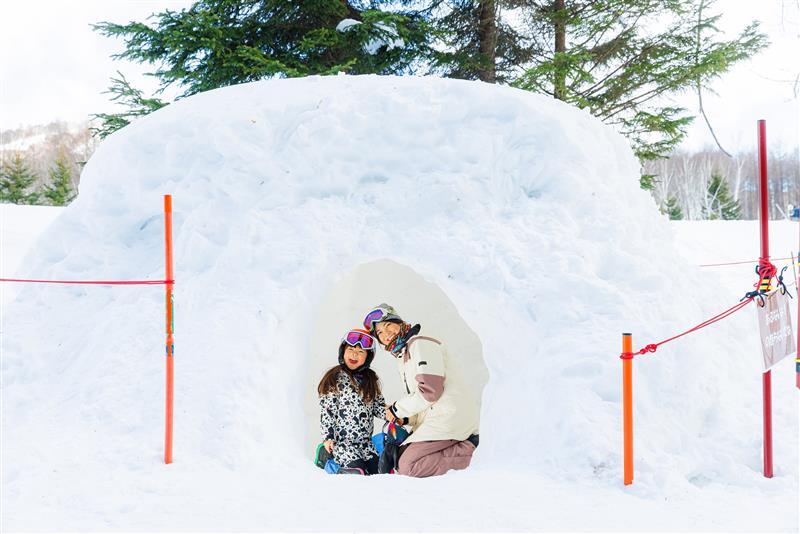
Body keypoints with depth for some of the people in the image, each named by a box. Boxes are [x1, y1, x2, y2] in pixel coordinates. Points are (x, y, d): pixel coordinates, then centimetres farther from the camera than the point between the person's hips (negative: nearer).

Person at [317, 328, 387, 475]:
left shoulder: (370, 379, 12)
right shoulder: (335, 378, -5)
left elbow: (378, 406, 14)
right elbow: (326, 410, -7)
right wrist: (328, 437, -13)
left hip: (365, 441, 6)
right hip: (341, 440, -6)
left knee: (378, 471, -8)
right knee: (357, 472, -21)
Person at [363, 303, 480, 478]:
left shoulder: (420, 344, -6)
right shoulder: (402, 360, 24)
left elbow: (430, 391, -16)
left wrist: (397, 409, -5)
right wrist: (405, 418, 9)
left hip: (450, 416, -10)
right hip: (437, 418, 10)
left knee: (406, 466, -19)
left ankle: (471, 450, -13)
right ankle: (465, 445, 3)